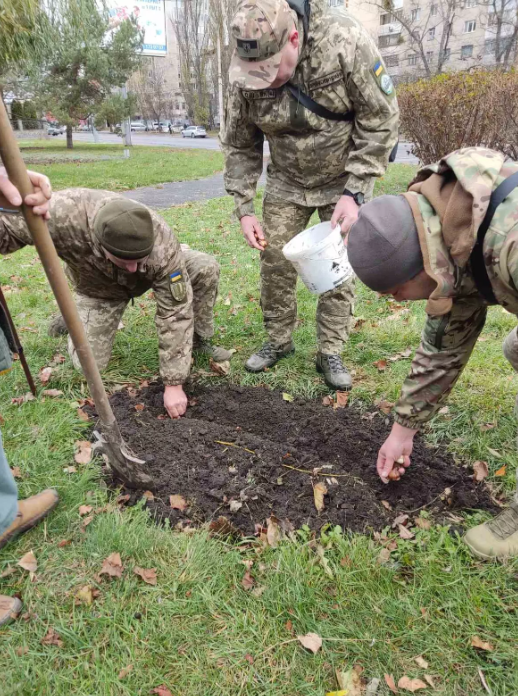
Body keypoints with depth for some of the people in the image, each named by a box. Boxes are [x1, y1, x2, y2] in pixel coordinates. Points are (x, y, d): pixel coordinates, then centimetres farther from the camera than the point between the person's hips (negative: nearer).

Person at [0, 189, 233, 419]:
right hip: (99, 288, 0)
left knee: (205, 268, -24)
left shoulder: (162, 245, -42)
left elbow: (175, 311, -35)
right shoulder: (60, 214, -43)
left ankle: (199, 339, -1)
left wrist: (173, 383, -32)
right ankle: (75, 314, 24)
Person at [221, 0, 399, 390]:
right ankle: (279, 341, 19)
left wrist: (354, 193, -23)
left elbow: (381, 120, -19)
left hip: (345, 177, -2)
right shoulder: (246, 74, -16)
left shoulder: (345, 42, -26)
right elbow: (239, 146, -4)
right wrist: (244, 210, -10)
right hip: (286, 181, 3)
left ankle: (331, 353, 12)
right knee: (275, 261, -1)